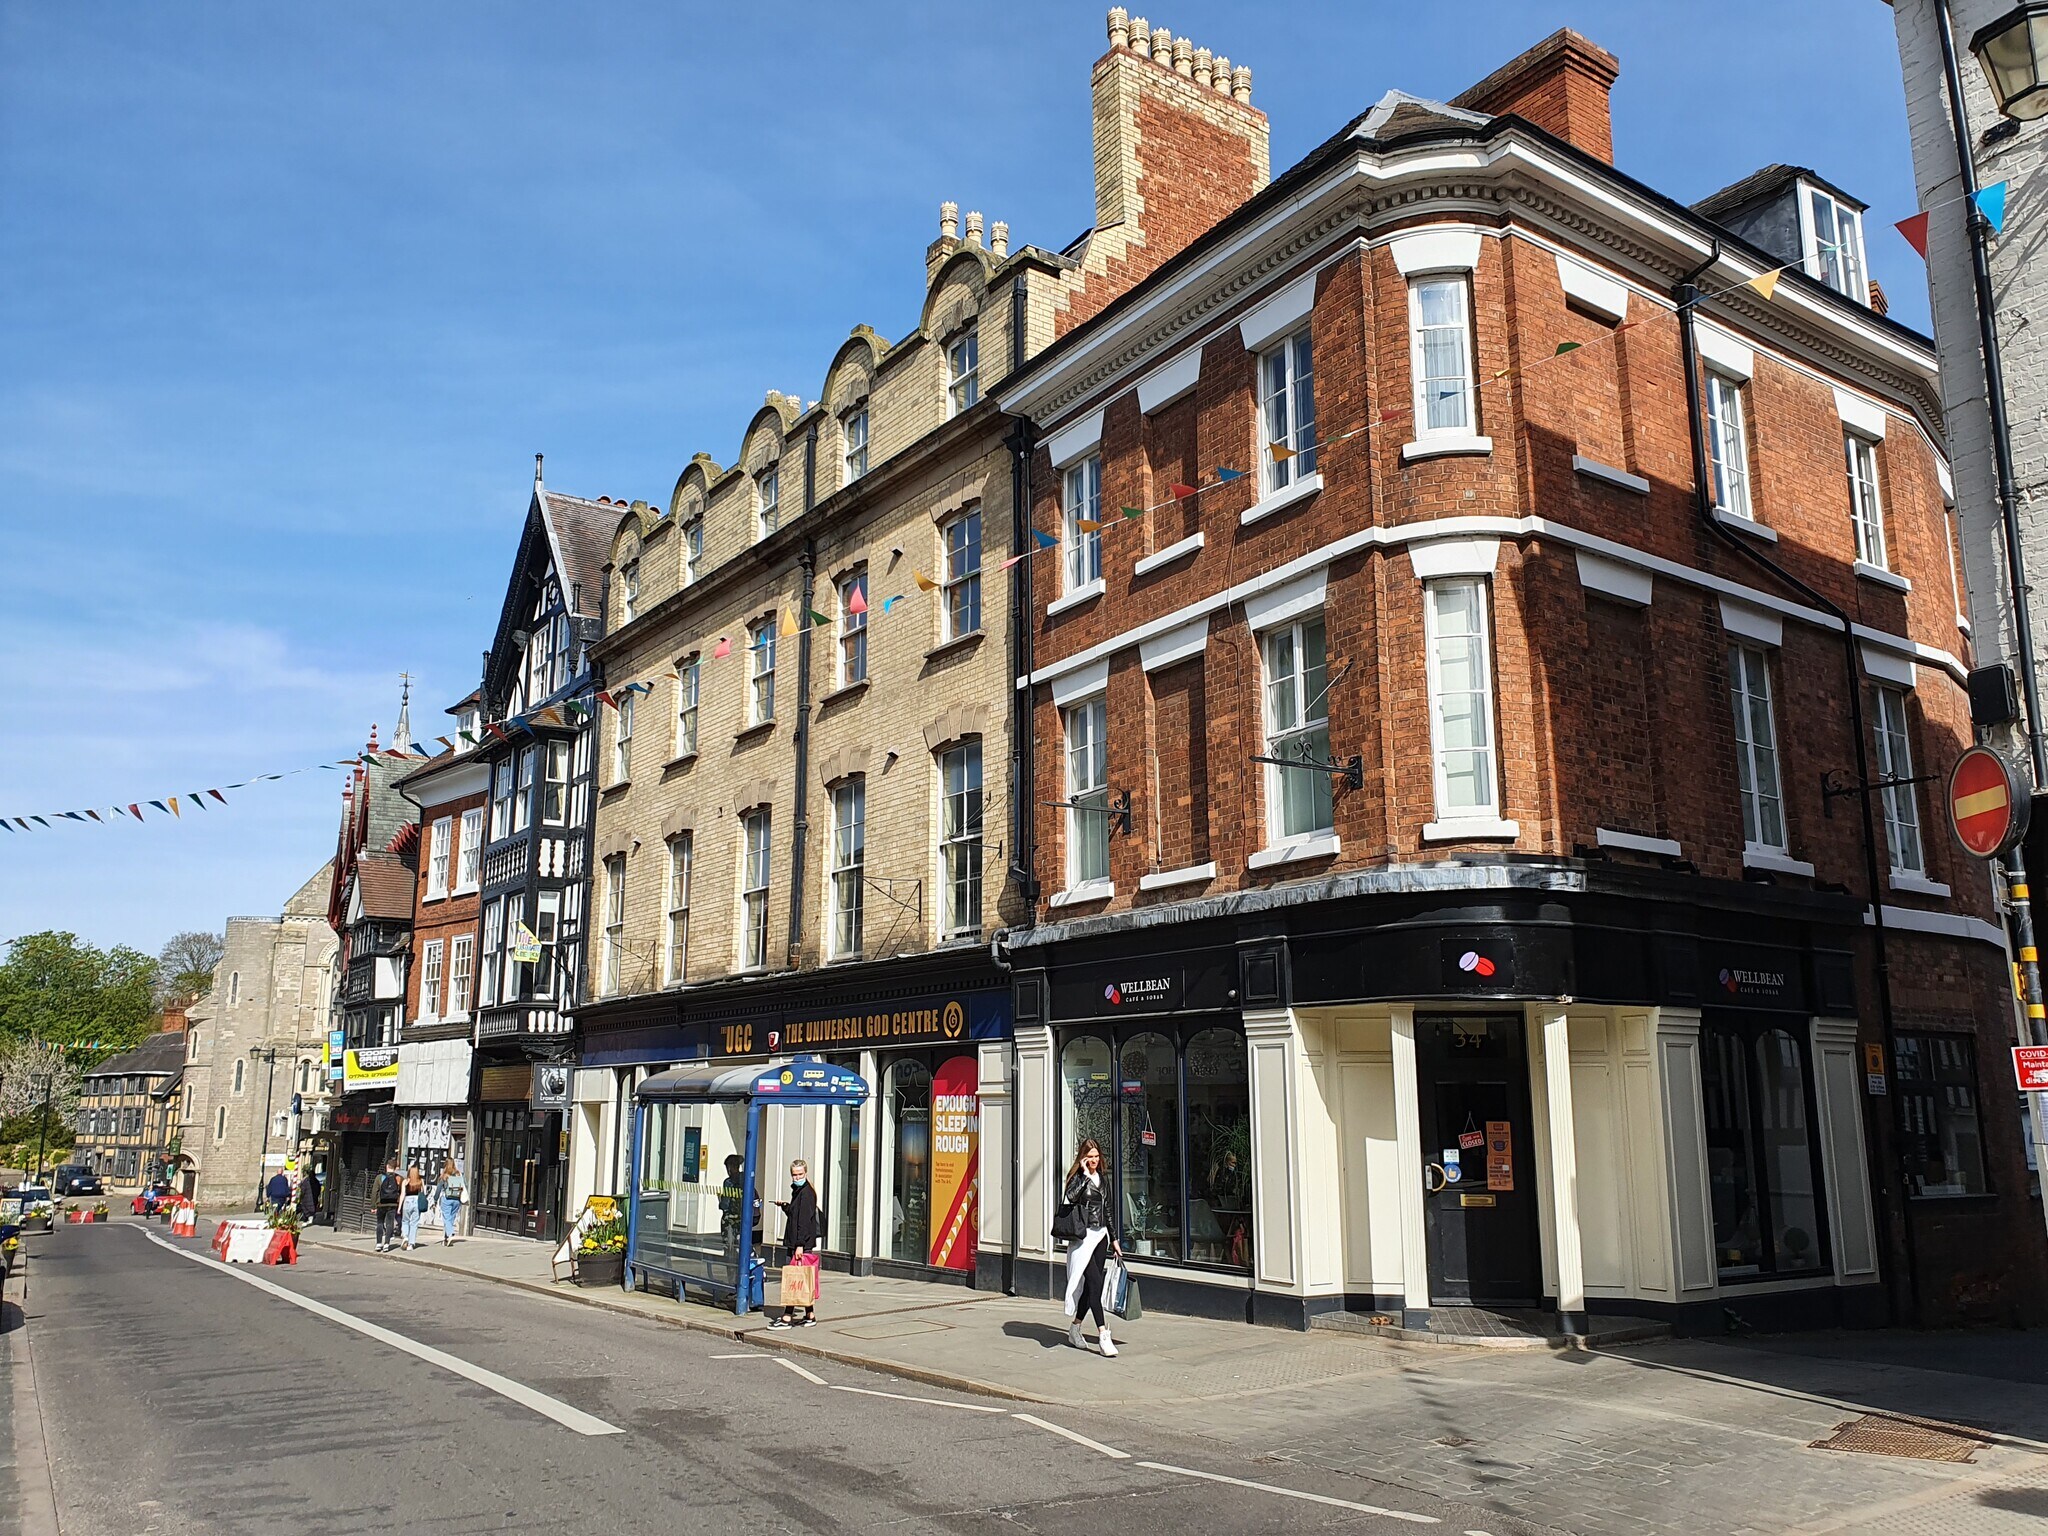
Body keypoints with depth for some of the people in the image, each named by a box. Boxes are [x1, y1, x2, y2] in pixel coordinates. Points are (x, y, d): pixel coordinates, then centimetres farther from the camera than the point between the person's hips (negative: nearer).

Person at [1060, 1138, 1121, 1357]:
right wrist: (1085, 1174, -21)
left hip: (1100, 1236, 7)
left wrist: (1114, 1239, 22)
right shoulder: (1077, 1176, -4)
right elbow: (1070, 1197, -26)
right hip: (1083, 1236, -6)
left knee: (1091, 1286, 6)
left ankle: (1074, 1328, 20)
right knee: (1095, 1283, -14)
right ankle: (1103, 1335, -15)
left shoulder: (1102, 1178, 14)